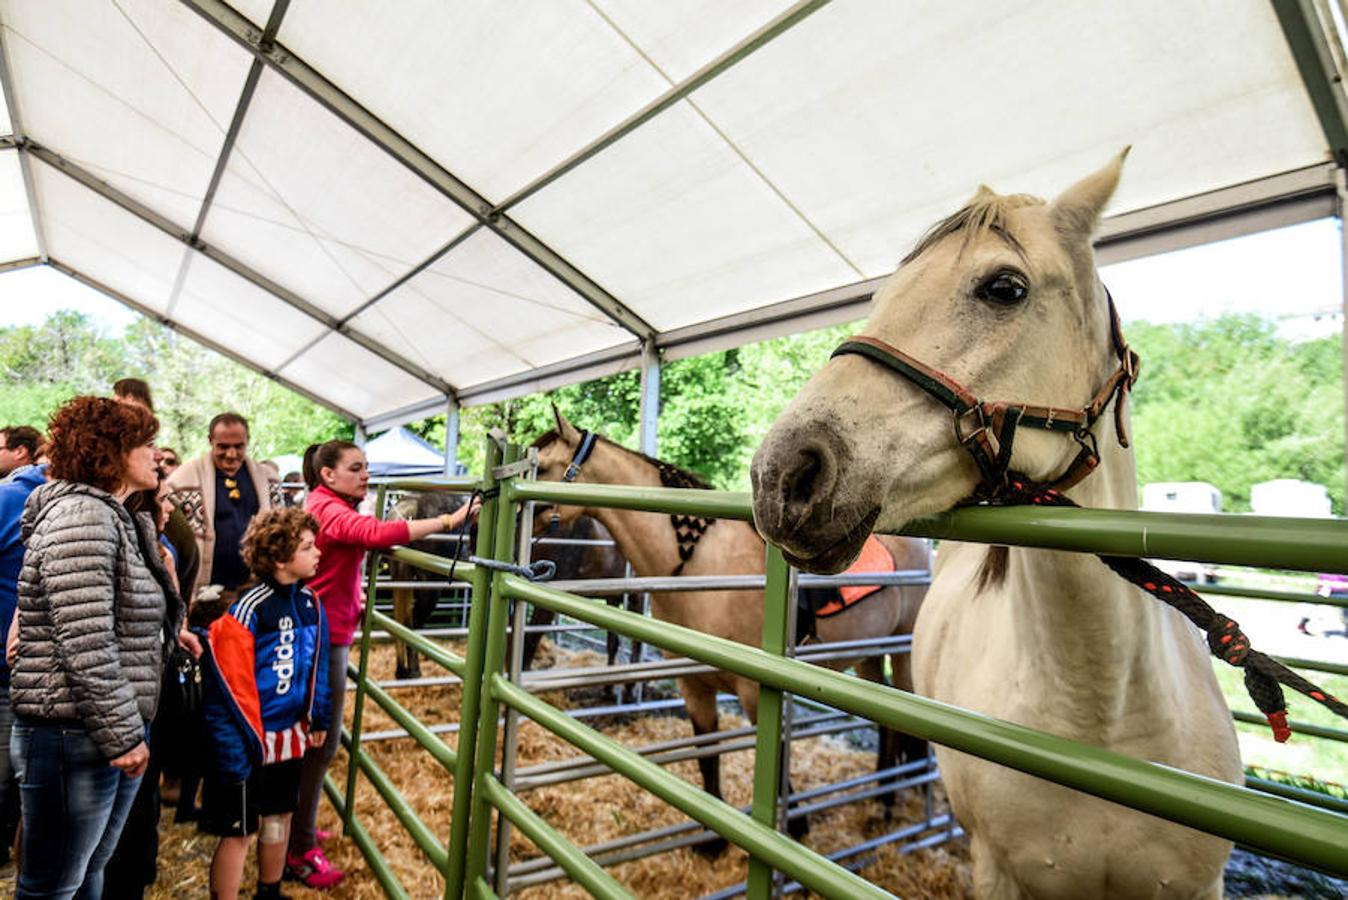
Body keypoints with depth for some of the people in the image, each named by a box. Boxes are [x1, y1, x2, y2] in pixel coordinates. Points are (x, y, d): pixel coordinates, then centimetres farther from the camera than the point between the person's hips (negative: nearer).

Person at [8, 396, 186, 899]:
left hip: (110, 734, 9)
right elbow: (86, 645, -23)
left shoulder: (114, 517, 13)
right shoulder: (82, 515, -18)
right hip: (74, 735, -9)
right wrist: (121, 736, -20)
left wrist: (166, 634, 9)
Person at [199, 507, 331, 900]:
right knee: (237, 832, 9)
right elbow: (229, 687, -21)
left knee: (278, 819, 23)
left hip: (290, 735, 7)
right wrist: (237, 748, -19)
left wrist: (318, 718, 10)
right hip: (249, 741, -7)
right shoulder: (249, 609, -23)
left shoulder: (309, 602, -1)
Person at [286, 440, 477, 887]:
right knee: (321, 743, 0)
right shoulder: (330, 509, -21)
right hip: (325, 636, -10)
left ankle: (297, 825, 38)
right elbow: (379, 533, -41)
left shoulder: (324, 504, 12)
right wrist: (449, 520, -47)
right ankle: (299, 851, 14)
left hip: (318, 632, 10)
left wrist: (352, 595, 11)